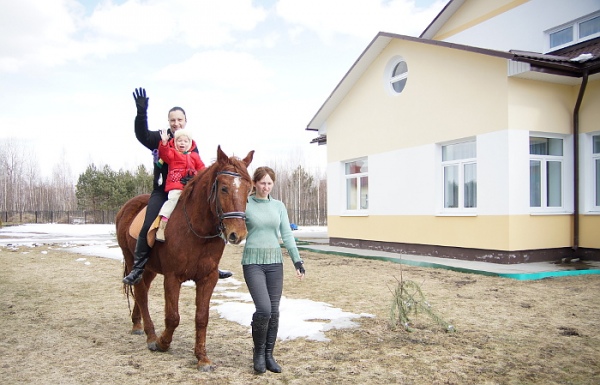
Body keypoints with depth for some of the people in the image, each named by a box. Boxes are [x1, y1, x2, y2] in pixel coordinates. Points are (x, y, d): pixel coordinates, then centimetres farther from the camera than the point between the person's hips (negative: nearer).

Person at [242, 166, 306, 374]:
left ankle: (268, 355, 22)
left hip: (275, 262, 4)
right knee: (263, 308, -13)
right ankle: (258, 352, 11)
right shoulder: (245, 205, -2)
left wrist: (297, 260, 0)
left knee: (274, 311, 6)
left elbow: (287, 235, 6)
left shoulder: (279, 206, 8)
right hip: (253, 261, -4)